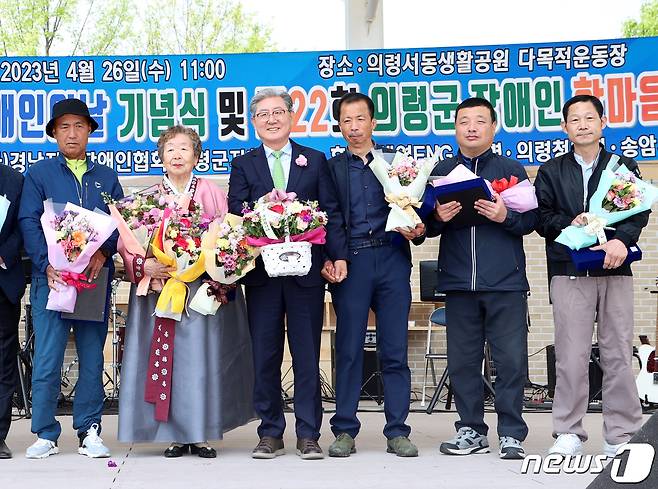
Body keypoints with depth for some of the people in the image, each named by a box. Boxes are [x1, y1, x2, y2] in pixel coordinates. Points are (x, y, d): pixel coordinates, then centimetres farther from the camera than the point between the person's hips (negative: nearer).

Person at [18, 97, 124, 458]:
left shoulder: (107, 177, 16)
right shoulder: (39, 174, 9)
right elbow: (28, 223, -1)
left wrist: (103, 253, -12)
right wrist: (47, 265, -15)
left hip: (96, 278, 2)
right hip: (51, 278, -2)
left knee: (92, 359, 5)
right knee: (46, 360, -5)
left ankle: (89, 432, 12)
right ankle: (45, 435, 4)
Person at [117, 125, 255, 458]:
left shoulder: (213, 194, 6)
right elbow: (126, 242, 2)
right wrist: (145, 265, -17)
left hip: (203, 289, 0)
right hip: (160, 290, 1)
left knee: (203, 357, -1)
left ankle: (202, 434, 8)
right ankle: (176, 434, 8)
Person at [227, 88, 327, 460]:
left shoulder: (315, 160, 11)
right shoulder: (243, 165, 12)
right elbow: (235, 215, 1)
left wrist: (326, 259, -7)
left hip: (306, 271, -1)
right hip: (262, 272, 1)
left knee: (307, 355, 2)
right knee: (265, 356, 4)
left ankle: (308, 435, 9)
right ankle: (270, 433, 13)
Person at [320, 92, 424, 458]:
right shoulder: (332, 168, 12)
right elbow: (332, 218, 2)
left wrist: (417, 231, -9)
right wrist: (337, 259, -11)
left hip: (393, 260, 1)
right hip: (351, 263, -1)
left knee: (395, 352, 2)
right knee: (348, 349, 0)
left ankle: (398, 432, 8)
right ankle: (345, 431, 8)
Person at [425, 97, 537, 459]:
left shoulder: (512, 169, 8)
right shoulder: (440, 172, 12)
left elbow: (531, 219, 2)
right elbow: (427, 227, 10)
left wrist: (505, 216, -16)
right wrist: (438, 218, -11)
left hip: (506, 281, -2)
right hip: (458, 282, 2)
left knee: (511, 360, -2)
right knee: (462, 361, 6)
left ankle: (511, 434, 8)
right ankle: (471, 431, 17)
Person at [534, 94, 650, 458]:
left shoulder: (624, 166, 14)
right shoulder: (551, 172, 16)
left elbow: (639, 211, 2)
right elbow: (541, 217, 7)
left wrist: (621, 240, -17)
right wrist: (569, 225, -12)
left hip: (615, 269, 0)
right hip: (568, 271, 0)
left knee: (618, 352, 0)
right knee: (571, 355, -2)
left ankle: (622, 434, 7)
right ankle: (568, 432, 6)